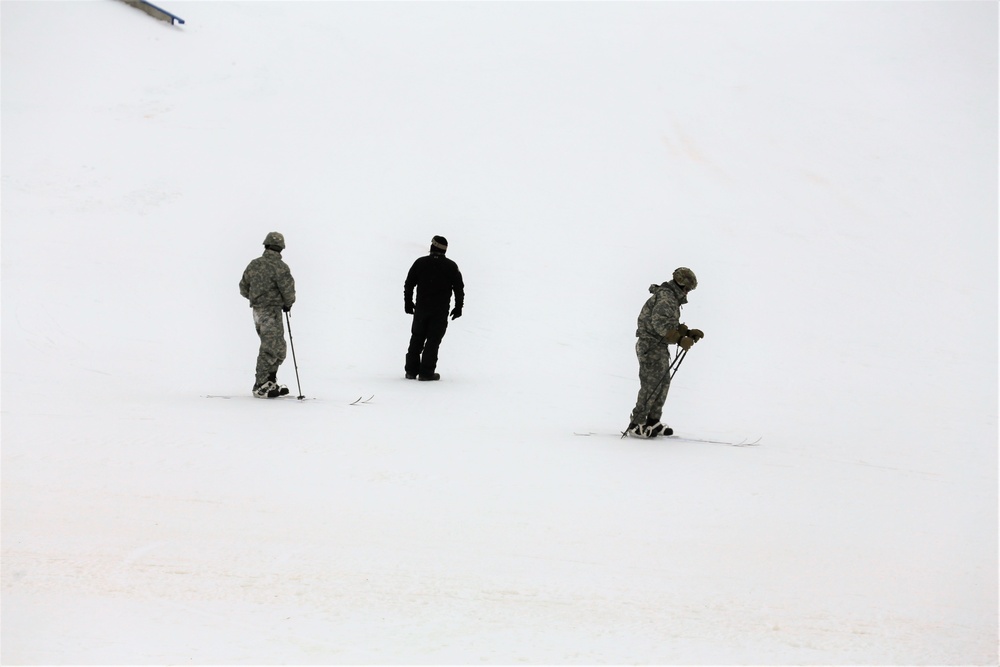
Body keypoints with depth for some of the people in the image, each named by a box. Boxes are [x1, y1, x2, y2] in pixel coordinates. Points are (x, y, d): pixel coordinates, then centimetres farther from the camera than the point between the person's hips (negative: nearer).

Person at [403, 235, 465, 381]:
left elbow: (409, 284, 4)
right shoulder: (451, 266, -2)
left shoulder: (420, 263, 0)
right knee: (433, 340, 1)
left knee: (417, 338, 13)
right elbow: (459, 288, 0)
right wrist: (458, 307, 10)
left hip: (421, 309, 2)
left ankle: (411, 370, 12)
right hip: (441, 311, -2)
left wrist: (408, 303, 14)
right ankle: (426, 372, -3)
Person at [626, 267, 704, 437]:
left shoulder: (671, 298, 18)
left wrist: (689, 332, 10)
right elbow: (660, 322, -28)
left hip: (659, 347, 11)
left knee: (663, 384, 13)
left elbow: (673, 325, 23)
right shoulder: (666, 297, -16)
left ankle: (652, 422, 20)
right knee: (652, 385, -10)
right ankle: (636, 424, -6)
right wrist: (680, 340, -30)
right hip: (651, 345, -11)